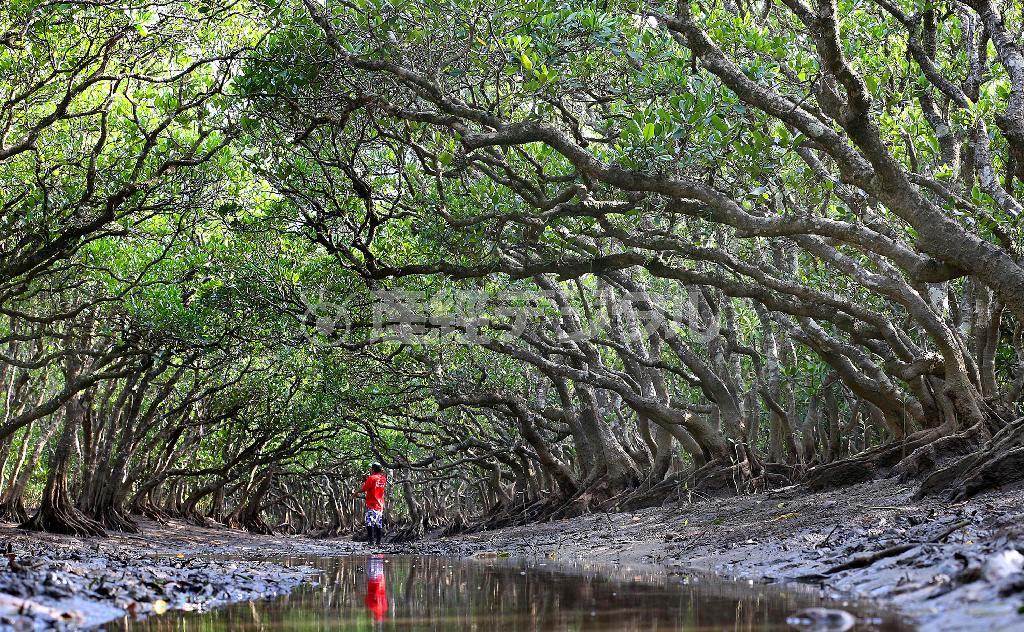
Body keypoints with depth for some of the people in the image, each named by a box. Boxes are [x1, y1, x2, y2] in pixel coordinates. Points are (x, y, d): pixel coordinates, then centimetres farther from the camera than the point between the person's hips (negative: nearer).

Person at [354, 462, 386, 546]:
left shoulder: (371, 478, -10)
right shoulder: (383, 479, 9)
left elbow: (364, 489, -8)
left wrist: (356, 493, 9)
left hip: (371, 505, -7)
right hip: (380, 505, 7)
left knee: (369, 523, -12)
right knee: (379, 525, 10)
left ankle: (371, 541, -21)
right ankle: (378, 542, 12)